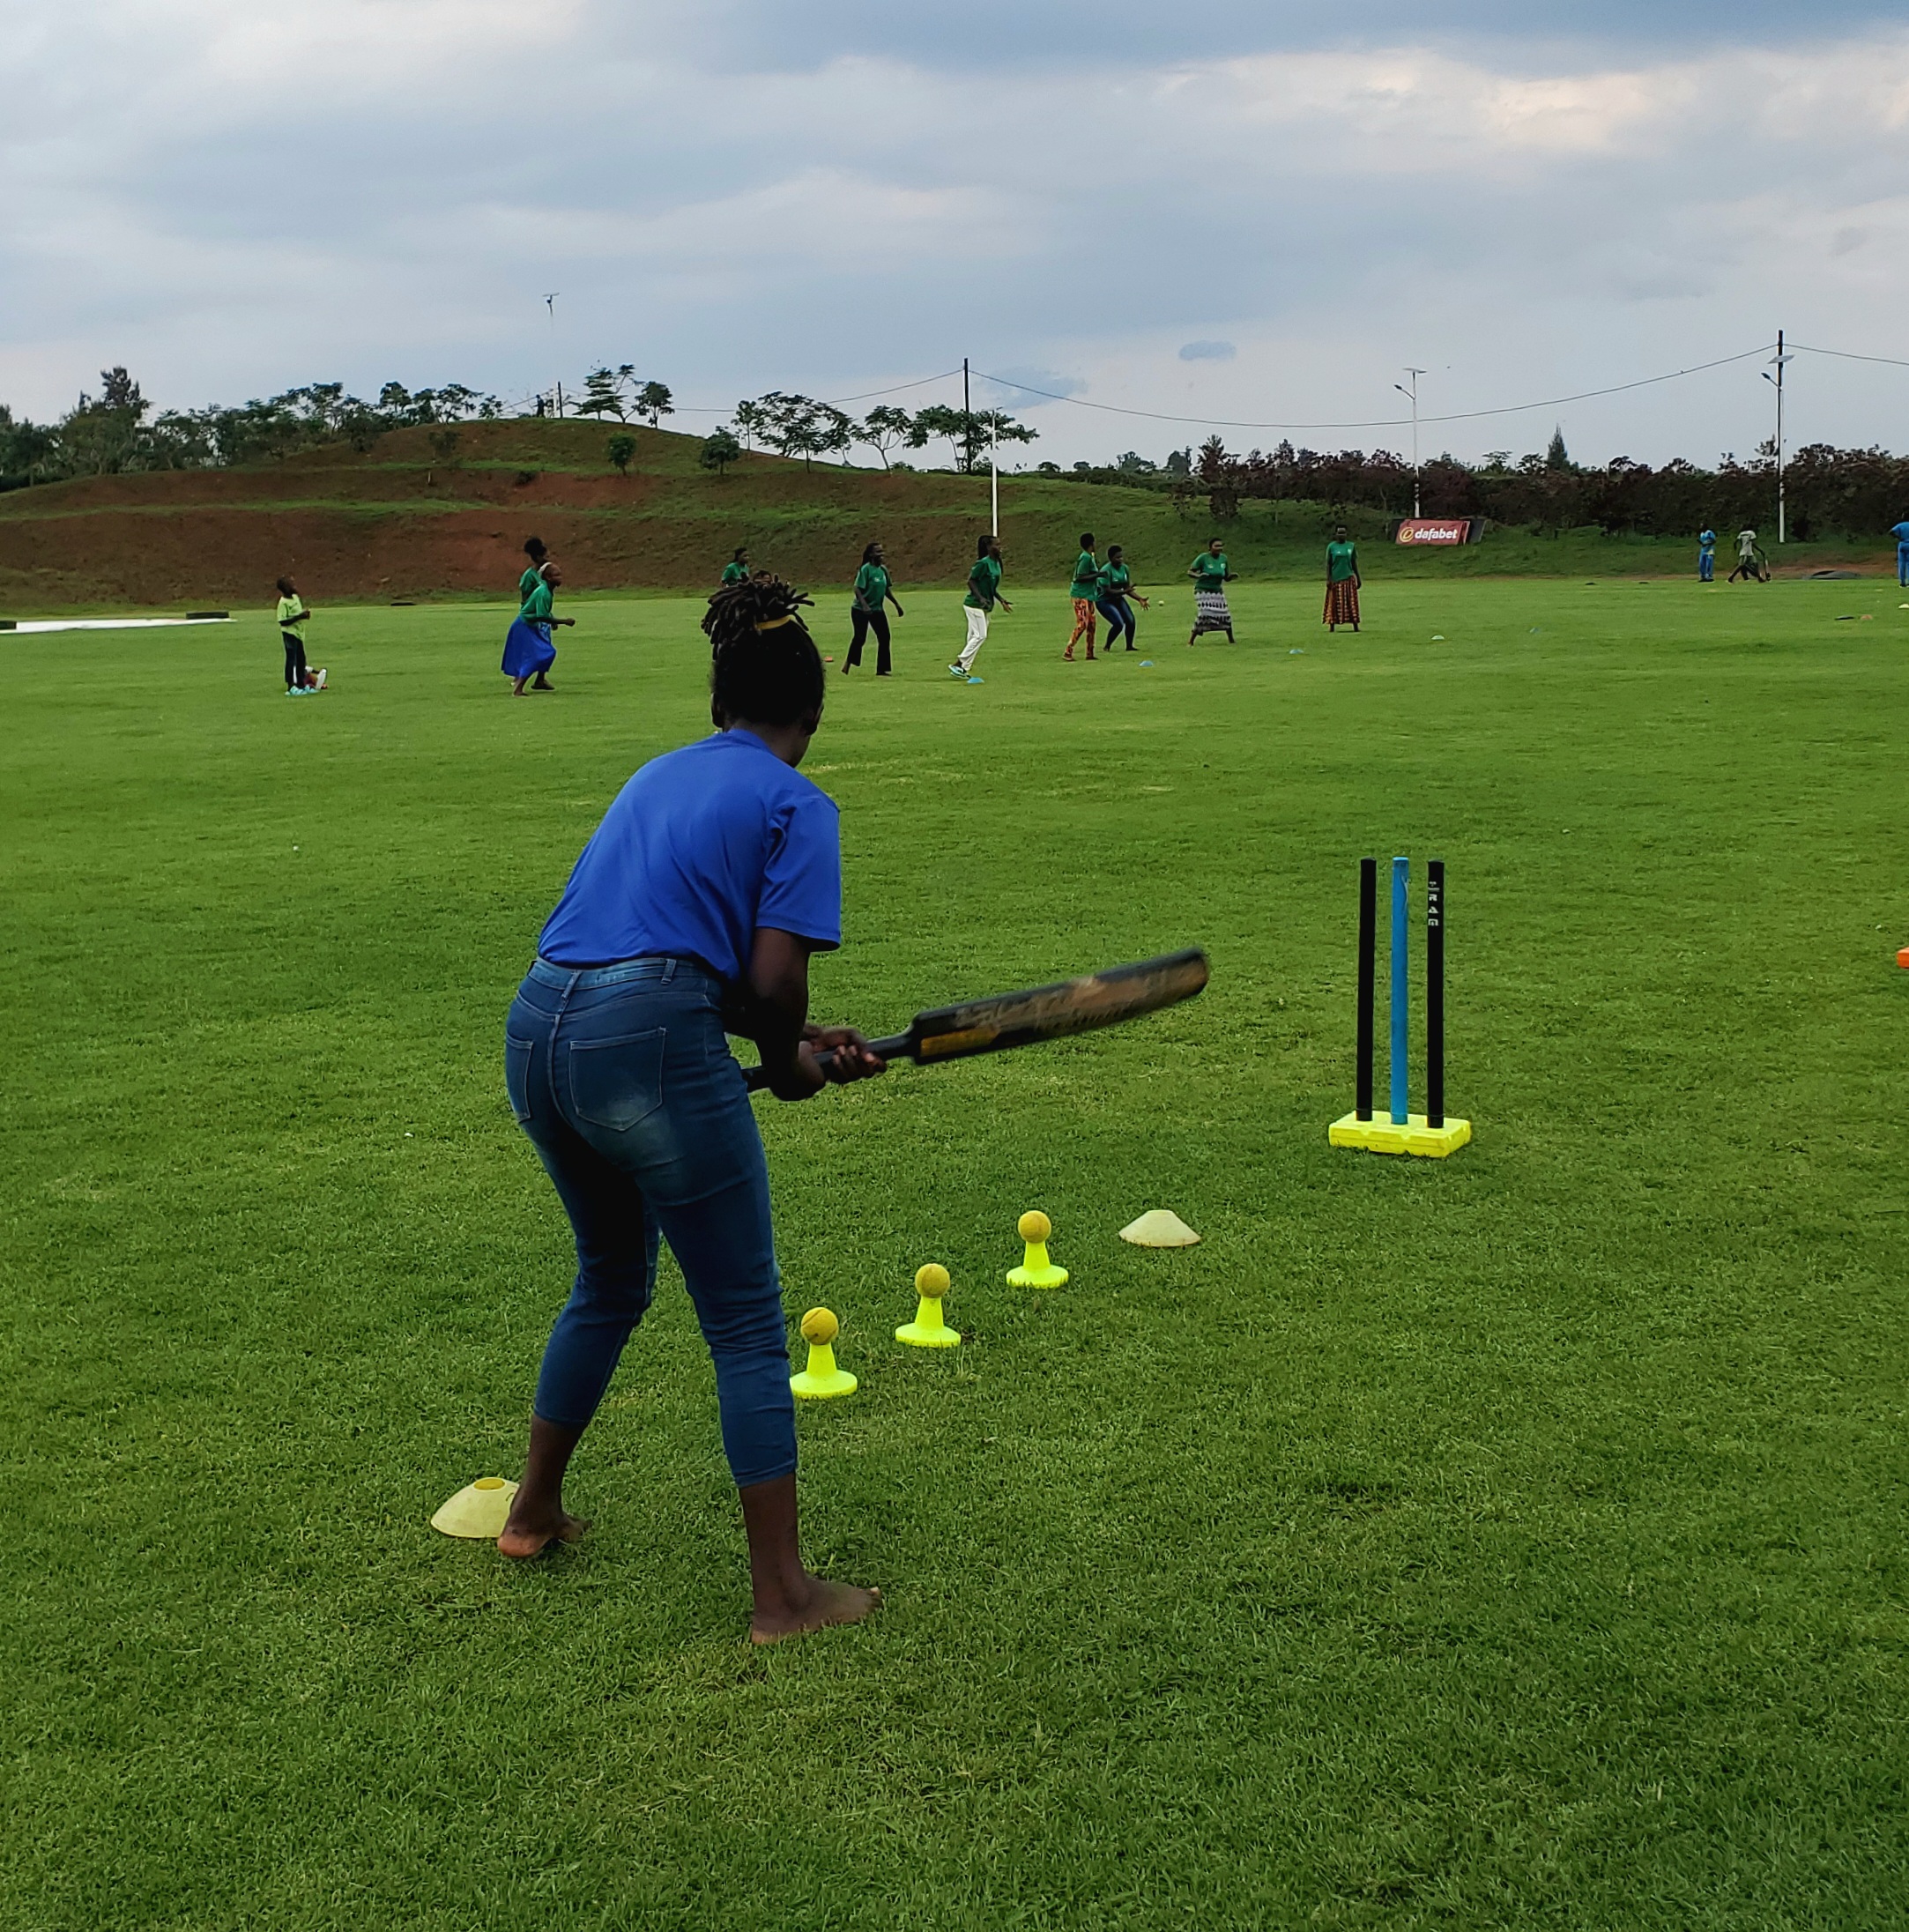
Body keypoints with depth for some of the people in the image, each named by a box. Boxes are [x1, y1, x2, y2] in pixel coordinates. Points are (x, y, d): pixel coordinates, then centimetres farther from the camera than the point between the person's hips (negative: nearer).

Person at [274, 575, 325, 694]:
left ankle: (301, 685, 25)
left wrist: (305, 613, -2)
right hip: (289, 634, -8)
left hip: (299, 633, 8)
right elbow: (282, 621, -22)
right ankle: (290, 688, -3)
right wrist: (299, 617, -25)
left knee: (301, 659, 14)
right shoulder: (283, 602, -18)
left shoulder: (295, 597, 7)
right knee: (291, 659, -6)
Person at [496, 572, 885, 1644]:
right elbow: (773, 975, -10)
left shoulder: (661, 776, 22)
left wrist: (797, 1038, 19)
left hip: (539, 1028, 8)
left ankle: (535, 1512, 45)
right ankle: (785, 1595, 12)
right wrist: (789, 1058, 11)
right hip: (649, 1046, -8)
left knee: (611, 1280, 30)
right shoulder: (798, 804, 0)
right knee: (748, 1324, 6)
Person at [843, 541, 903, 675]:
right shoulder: (865, 569, -14)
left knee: (884, 637, 0)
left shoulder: (883, 569, 7)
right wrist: (864, 605, -31)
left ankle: (881, 669, 6)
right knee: (859, 638, -7)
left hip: (877, 609, 7)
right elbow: (858, 589, -18)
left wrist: (897, 605, 18)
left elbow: (887, 590, 18)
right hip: (860, 610, -7)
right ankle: (848, 664, 10)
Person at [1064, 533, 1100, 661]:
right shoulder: (1086, 558, -16)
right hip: (1081, 596, -10)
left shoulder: (1091, 557, 13)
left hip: (1088, 595, 10)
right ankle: (1068, 652, -11)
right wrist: (1097, 575, -21)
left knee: (1091, 624, 10)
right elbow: (1080, 577, -22)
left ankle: (1090, 654, 15)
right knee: (1082, 624, -13)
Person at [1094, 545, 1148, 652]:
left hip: (1118, 599, 7)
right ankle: (1106, 649, -5)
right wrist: (1124, 591, -38)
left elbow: (1128, 588, 6)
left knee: (1130, 621, -1)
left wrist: (1140, 599, -5)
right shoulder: (1106, 570, -23)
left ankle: (1129, 646, 20)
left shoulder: (1124, 568, 0)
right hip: (1104, 601, -7)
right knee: (1119, 624, -22)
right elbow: (1107, 591, -28)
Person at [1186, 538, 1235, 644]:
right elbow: (1189, 572, -12)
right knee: (1203, 614, -19)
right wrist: (1198, 576, -32)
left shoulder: (1223, 558, 2)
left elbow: (1226, 578, 11)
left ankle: (1231, 640, 20)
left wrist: (1231, 576, -12)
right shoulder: (1203, 558, -13)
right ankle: (1191, 641, -8)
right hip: (1203, 590, -5)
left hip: (1217, 591, 5)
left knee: (1225, 615, 1)